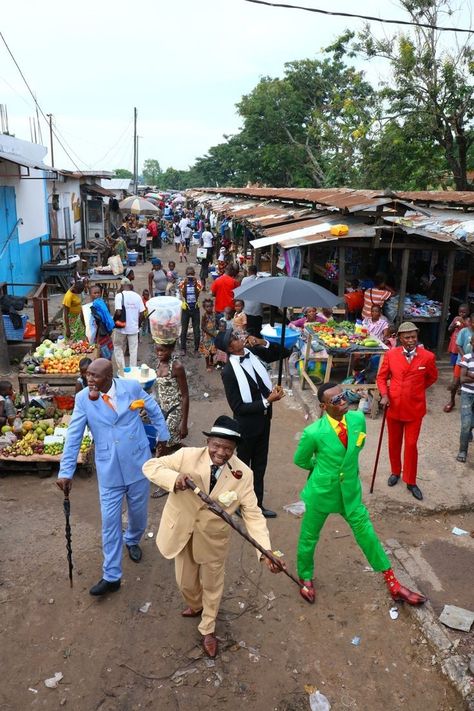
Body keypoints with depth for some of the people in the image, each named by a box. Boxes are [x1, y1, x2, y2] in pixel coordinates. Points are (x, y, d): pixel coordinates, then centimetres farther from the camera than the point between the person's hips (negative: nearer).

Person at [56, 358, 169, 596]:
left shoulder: (132, 387, -11)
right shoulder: (83, 398, -10)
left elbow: (154, 410, 6)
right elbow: (73, 436, -8)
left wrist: (163, 436, 13)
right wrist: (65, 471, -11)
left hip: (138, 463, 1)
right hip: (108, 469, 0)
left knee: (138, 511, 18)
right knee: (110, 521, 3)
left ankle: (132, 540, 51)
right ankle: (111, 576, 16)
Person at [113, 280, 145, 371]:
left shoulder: (119, 296, -10)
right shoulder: (137, 296, 0)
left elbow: (118, 312, -19)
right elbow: (141, 313, 0)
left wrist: (114, 321, -1)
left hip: (121, 328, -2)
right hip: (134, 328, 3)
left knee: (118, 348, 14)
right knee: (133, 350, 11)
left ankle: (122, 369, 10)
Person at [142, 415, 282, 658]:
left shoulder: (243, 474, -22)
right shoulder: (187, 456, -24)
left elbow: (253, 514, -19)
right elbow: (150, 466, -19)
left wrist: (266, 550, -31)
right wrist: (174, 477, -40)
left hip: (213, 538, 0)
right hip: (182, 532, 1)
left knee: (212, 585, 22)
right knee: (186, 581, 24)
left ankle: (208, 629, 51)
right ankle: (195, 606, 61)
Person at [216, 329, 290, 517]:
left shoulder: (253, 352, -7)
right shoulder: (229, 371, -24)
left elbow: (284, 352, 2)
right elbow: (238, 407, -22)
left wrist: (263, 343, -14)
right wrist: (267, 401, -25)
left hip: (264, 419, 6)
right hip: (247, 424, -6)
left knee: (260, 465, 20)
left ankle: (257, 504, 38)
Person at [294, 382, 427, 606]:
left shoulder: (358, 418, -14)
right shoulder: (313, 433, -27)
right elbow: (300, 460, -6)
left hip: (350, 491, 3)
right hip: (321, 493, -3)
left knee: (367, 534, 14)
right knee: (309, 537, 16)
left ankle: (393, 584, 30)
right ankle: (305, 579, 44)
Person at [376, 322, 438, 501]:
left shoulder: (428, 357, -10)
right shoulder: (391, 354, -8)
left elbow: (432, 378, 9)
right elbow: (382, 377, 3)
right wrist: (384, 395, -11)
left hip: (415, 408, -1)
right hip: (394, 406, 1)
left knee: (411, 445, 5)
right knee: (394, 443, 16)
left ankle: (411, 481, 21)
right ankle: (395, 472, 39)